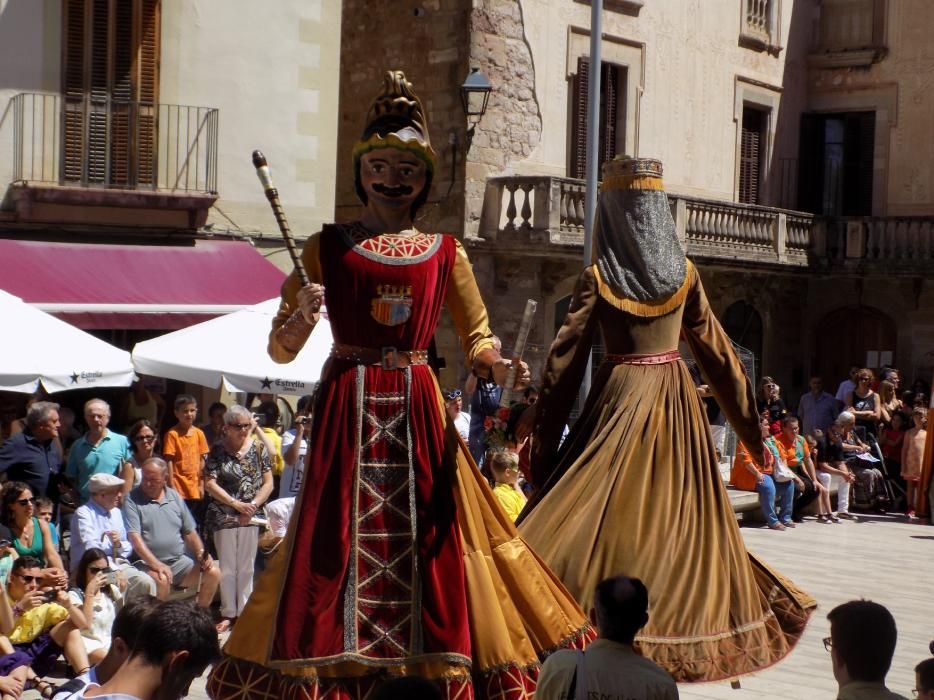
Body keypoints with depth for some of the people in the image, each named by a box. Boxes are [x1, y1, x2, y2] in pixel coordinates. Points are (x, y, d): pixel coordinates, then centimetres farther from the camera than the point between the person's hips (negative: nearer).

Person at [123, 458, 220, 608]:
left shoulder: (174, 497, 14)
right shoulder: (132, 500, -4)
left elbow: (190, 532, 18)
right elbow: (134, 537, -14)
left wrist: (201, 552, -1)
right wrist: (156, 564, -24)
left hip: (180, 560, 6)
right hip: (149, 563, -5)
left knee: (213, 572, -11)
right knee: (161, 579, -35)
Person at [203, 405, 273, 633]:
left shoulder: (258, 449, 3)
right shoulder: (218, 451, -2)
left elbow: (268, 483, 2)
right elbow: (210, 483, -8)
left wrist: (253, 505, -11)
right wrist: (236, 504, -13)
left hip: (251, 517, 1)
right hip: (223, 517, -1)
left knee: (246, 567, 6)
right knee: (227, 567, 4)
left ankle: (244, 612, 13)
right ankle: (228, 613, 12)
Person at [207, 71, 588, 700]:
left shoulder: (445, 254, 8)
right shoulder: (326, 246, 5)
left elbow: (477, 337, 13)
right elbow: (279, 348, 5)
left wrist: (497, 366, -9)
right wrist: (298, 324, -18)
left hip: (418, 413, 1)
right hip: (347, 411, -1)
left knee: (425, 540, 3)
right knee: (337, 539, -1)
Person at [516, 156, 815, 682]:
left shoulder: (599, 276, -5)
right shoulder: (684, 273, 3)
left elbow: (568, 351, -6)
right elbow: (717, 350, 7)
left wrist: (540, 411, 3)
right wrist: (752, 426, 13)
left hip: (620, 397, -3)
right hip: (677, 401, 3)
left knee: (599, 512, -3)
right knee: (679, 515, 11)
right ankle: (691, 623, 19)